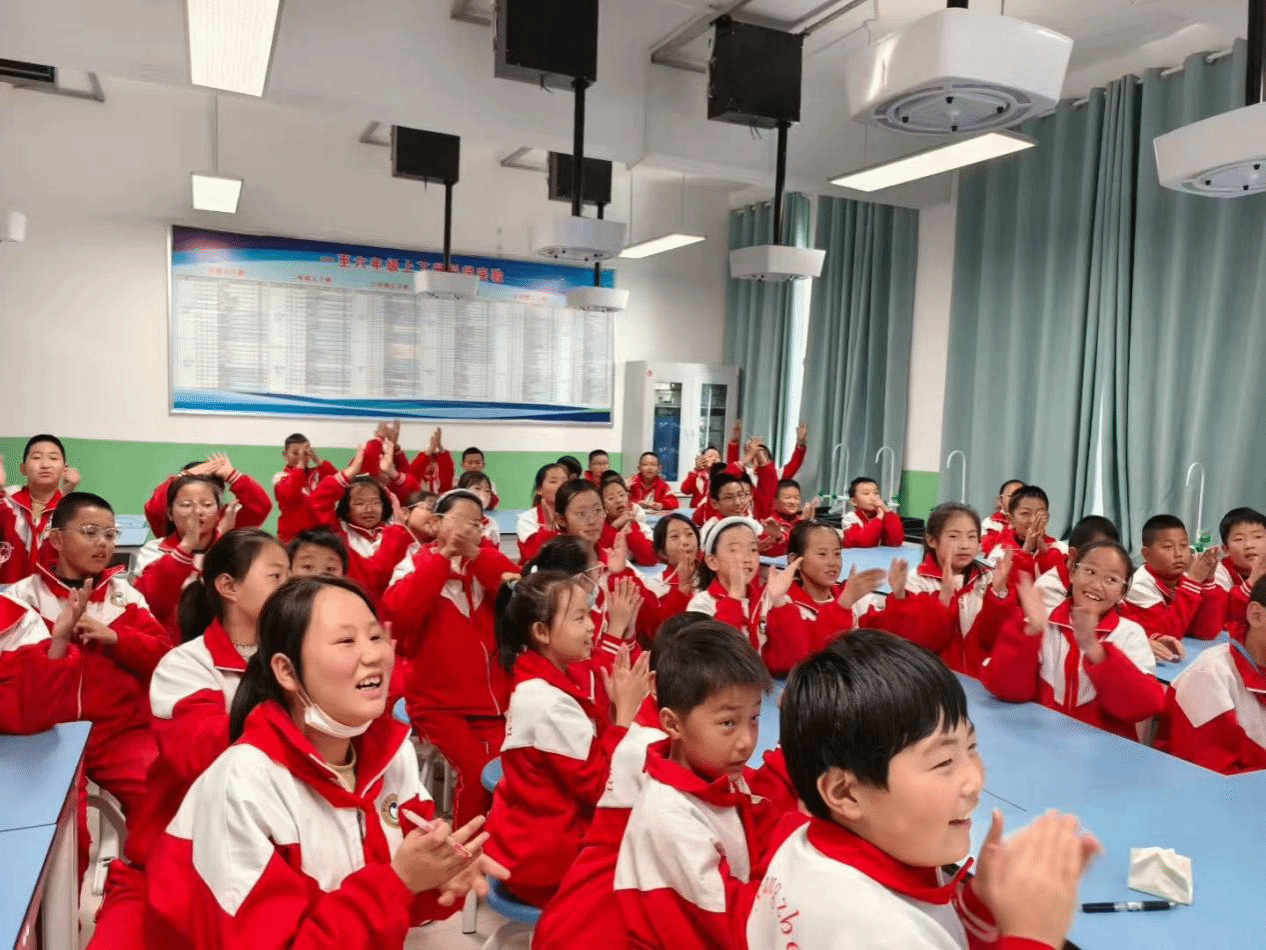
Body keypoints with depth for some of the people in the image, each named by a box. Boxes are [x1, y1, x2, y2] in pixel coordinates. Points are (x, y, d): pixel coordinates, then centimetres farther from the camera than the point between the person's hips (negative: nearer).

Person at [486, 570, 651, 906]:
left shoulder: (569, 676, 1)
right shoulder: (548, 703, -25)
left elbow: (599, 749, 1)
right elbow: (601, 785, -21)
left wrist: (619, 703, -13)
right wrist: (624, 712, -20)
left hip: (554, 830, 7)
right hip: (544, 854, -7)